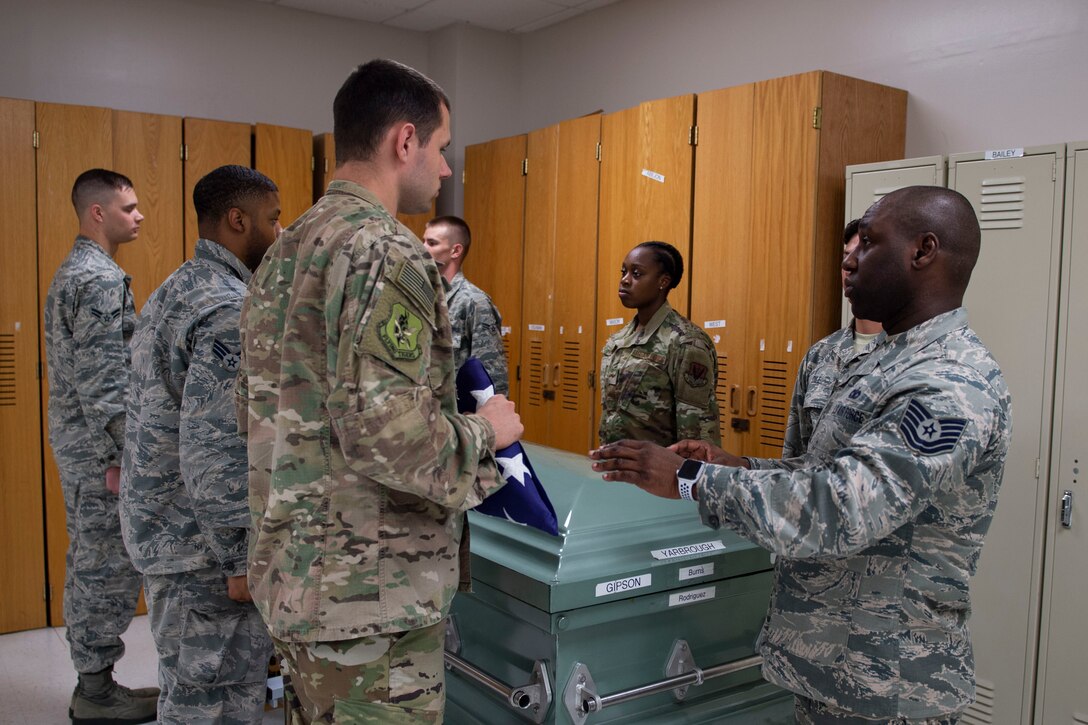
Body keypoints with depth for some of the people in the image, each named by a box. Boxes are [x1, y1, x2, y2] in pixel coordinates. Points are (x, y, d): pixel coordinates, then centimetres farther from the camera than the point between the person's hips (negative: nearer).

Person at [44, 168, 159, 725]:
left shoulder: (70, 271, 15)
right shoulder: (102, 280, -17)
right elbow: (104, 382, -22)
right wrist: (121, 457, -19)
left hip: (76, 446, 10)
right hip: (100, 450, -10)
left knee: (88, 564, 15)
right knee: (109, 568, -1)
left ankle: (92, 680, 26)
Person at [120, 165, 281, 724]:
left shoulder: (170, 294, 12)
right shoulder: (230, 309, -21)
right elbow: (214, 449, -26)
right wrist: (242, 560, -20)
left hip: (158, 528, 10)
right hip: (203, 549, -10)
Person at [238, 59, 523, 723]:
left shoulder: (285, 253, 11)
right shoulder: (384, 253, -18)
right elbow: (382, 432, -28)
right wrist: (484, 432, -11)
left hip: (294, 572, 9)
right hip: (371, 592, -9)